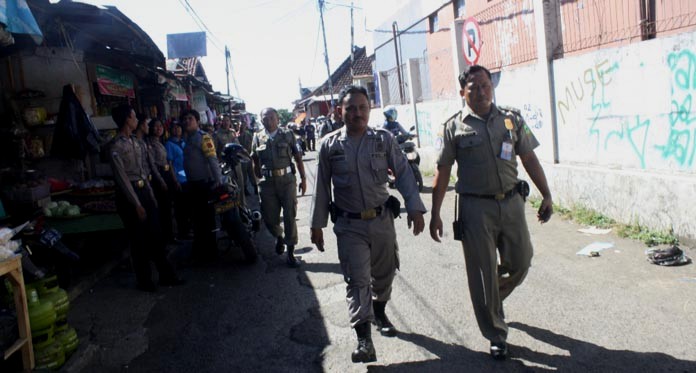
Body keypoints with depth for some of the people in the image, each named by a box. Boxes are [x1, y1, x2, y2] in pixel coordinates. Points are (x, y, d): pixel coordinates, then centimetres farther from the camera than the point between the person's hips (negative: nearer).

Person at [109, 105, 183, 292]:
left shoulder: (136, 142, 10)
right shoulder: (116, 146, -13)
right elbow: (122, 178, -15)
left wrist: (151, 195, 13)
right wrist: (137, 205, -15)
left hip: (144, 190, 7)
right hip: (128, 194, -7)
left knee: (156, 236, 9)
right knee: (139, 240, 3)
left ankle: (166, 275, 18)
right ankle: (144, 280, 18)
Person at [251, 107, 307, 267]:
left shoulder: (287, 134, 2)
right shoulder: (258, 138, 6)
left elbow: (298, 158, 5)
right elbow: (256, 163, 13)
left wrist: (303, 179, 3)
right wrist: (259, 181, 9)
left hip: (287, 180, -1)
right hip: (267, 182, 2)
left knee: (289, 216, -1)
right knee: (269, 218, 7)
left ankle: (291, 253, 12)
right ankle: (279, 237, 41)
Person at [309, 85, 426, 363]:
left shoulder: (384, 139, -2)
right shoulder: (329, 146, -3)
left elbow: (403, 174, -2)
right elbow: (322, 187, 2)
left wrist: (414, 208, -11)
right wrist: (317, 224, 4)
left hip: (382, 219, 2)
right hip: (349, 225, -2)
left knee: (384, 273, 18)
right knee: (357, 279, -6)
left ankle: (379, 312, 44)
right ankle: (363, 339, 0)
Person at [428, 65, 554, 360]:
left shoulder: (512, 119, 6)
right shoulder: (454, 127, -2)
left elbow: (529, 159, 10)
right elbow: (442, 172, -1)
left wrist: (546, 196, 5)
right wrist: (435, 214, -3)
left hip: (511, 202, 3)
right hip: (476, 207, -3)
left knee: (520, 263, 10)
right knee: (483, 274, 4)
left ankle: (493, 298, 43)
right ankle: (496, 336, 21)